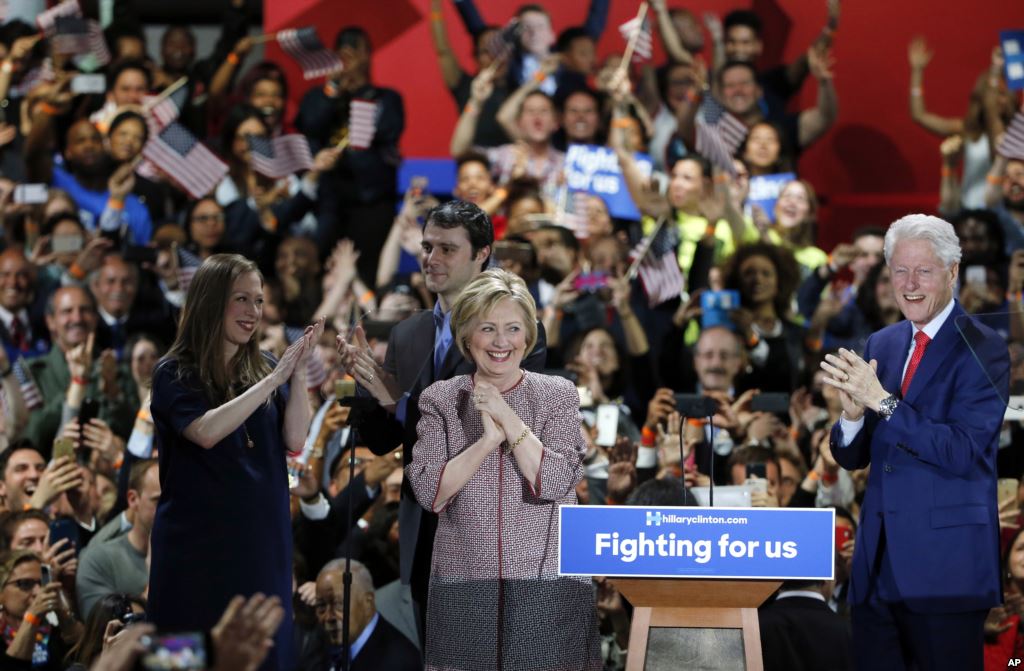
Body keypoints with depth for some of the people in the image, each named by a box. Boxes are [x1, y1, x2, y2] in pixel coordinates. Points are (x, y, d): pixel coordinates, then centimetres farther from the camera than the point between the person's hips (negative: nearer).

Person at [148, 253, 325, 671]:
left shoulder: (262, 369, 6)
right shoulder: (175, 373, -5)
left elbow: (294, 441, -2)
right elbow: (206, 432, -21)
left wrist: (298, 374, -14)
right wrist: (275, 380, -20)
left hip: (261, 539, 4)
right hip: (198, 542, -4)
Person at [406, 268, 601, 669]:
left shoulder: (559, 396, 4)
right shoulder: (441, 400, 6)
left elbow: (555, 483, -8)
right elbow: (429, 492, -5)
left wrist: (508, 418, -12)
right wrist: (488, 440, -14)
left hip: (547, 585, -1)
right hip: (465, 587, 1)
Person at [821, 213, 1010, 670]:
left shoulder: (981, 349, -8)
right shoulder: (880, 346, 12)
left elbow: (964, 453, -18)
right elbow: (851, 458, 13)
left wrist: (882, 401, -22)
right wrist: (853, 414, -10)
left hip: (946, 564, -6)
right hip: (878, 563, 6)